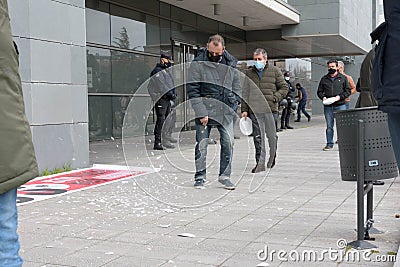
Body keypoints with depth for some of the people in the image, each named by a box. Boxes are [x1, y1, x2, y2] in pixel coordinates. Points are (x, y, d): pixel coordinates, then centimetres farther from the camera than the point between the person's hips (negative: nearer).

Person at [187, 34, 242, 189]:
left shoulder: (231, 64, 8)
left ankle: (224, 176, 10)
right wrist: (201, 113, -14)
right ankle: (200, 177, 13)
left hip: (226, 111, 3)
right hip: (204, 109, -3)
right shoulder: (198, 64, -4)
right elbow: (192, 90, -8)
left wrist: (234, 105, 3)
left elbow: (237, 87, 16)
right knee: (202, 143, 0)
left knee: (228, 142, -1)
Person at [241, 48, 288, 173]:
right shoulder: (248, 73, 12)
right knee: (257, 137, -2)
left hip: (271, 109, -1)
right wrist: (244, 110, 5)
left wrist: (274, 98, -8)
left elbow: (284, 87, 8)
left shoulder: (275, 71, 7)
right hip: (254, 110, 1)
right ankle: (260, 163, 1)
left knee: (272, 136, 7)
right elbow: (245, 93, 12)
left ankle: (272, 159, 26)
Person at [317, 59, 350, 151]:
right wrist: (323, 97, -3)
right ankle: (329, 144, 11)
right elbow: (319, 91, 17)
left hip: (340, 105, -2)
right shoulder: (324, 79, 14)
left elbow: (348, 91, 6)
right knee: (329, 126, 5)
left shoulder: (343, 78, 8)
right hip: (328, 106, 2)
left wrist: (340, 97, -10)